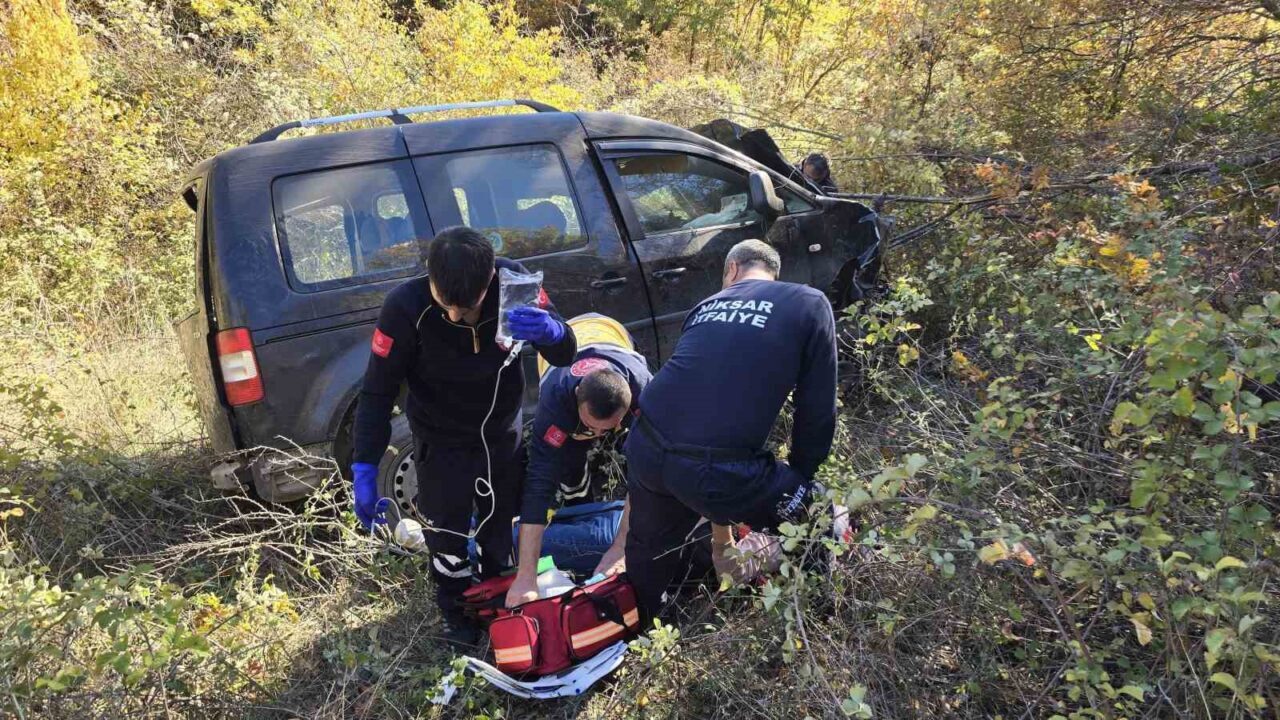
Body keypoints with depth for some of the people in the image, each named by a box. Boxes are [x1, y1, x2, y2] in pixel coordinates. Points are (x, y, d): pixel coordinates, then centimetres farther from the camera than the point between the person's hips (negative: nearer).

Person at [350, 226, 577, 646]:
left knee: (501, 524, 21)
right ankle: (456, 611, 36)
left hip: (502, 431, 3)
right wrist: (364, 469, -28)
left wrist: (551, 331, -43)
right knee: (447, 532, 6)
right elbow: (378, 392, -23)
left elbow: (565, 356, -19)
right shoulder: (406, 306, -33)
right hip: (442, 440, -3)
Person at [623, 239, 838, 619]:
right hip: (716, 469, -5)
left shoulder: (707, 305, 22)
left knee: (649, 550, 32)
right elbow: (817, 410, 4)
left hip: (645, 449, 6)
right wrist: (798, 480, 23)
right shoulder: (810, 305, 8)